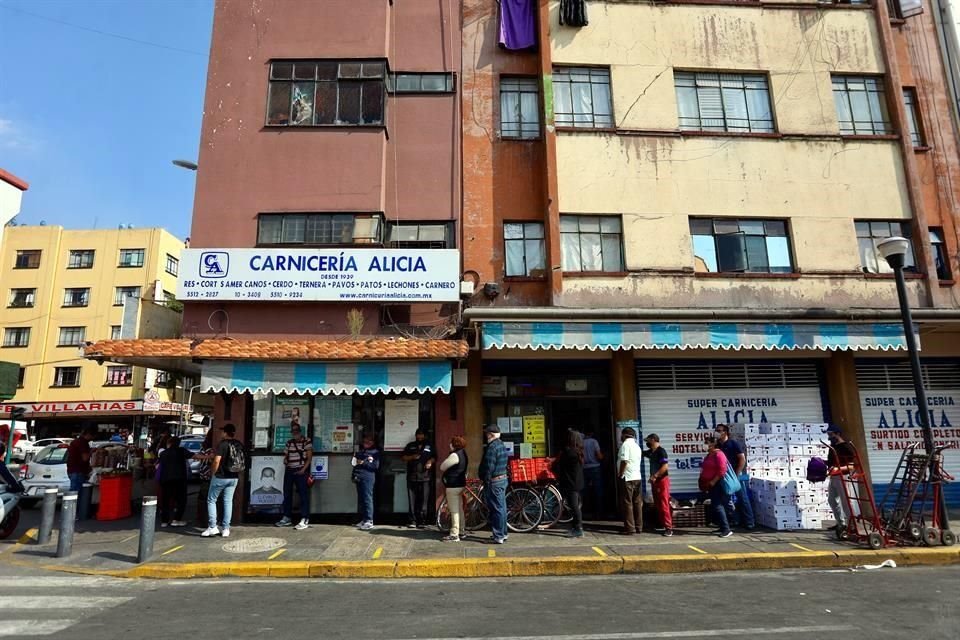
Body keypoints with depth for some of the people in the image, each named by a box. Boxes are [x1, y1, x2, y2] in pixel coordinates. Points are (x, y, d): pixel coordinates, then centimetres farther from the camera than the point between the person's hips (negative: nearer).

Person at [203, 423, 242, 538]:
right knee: (228, 502, 11)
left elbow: (216, 461, -21)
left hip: (220, 477, -5)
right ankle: (226, 529, 12)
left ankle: (212, 527, 5)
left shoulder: (223, 444, -14)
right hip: (234, 477, 5)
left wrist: (212, 473, -7)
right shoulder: (239, 445, 4)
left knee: (211, 500, 9)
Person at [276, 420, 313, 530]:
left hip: (301, 471, -6)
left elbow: (309, 458, -6)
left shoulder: (306, 441, -2)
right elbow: (285, 456, 20)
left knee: (303, 494, -7)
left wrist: (303, 469, -15)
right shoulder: (289, 442, 13)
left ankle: (304, 520, -8)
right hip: (289, 471, 6)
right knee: (287, 494, 10)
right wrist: (285, 462, -2)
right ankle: (287, 518, 23)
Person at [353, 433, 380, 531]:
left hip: (367, 477, -7)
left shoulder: (375, 452, 4)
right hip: (358, 477, 7)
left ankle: (369, 521, -11)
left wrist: (363, 463, -8)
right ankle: (363, 519, 13)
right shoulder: (360, 451, 24)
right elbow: (354, 461, 26)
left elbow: (376, 465, -5)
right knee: (360, 499, 7)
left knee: (367, 499, -10)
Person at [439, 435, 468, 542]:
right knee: (459, 509, 16)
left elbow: (442, 467, -13)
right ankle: (460, 530, 25)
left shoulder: (455, 455, -20)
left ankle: (454, 535, -3)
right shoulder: (463, 454, 11)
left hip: (453, 486, -10)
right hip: (460, 484, 10)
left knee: (454, 511, -6)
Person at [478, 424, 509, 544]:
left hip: (494, 481, -10)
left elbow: (489, 467, -23)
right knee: (502, 507, 16)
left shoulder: (492, 447, -19)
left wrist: (486, 480, -14)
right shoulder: (502, 445, 12)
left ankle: (498, 536, 1)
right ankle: (503, 533, 25)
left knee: (497, 508, -4)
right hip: (503, 479, 10)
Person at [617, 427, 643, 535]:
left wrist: (620, 474, -9)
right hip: (638, 477, 8)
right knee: (638, 503, 11)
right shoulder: (637, 446, 15)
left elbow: (624, 461, -19)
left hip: (628, 478, -8)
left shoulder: (626, 444, -10)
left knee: (628, 504, -3)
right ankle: (639, 527, 16)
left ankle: (630, 528, -2)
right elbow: (637, 460, 16)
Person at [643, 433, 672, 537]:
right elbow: (641, 453, 29)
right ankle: (662, 524, 20)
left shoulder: (661, 451, -14)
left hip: (662, 480, -9)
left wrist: (655, 476, -22)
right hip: (655, 481, 9)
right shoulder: (650, 452, 11)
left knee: (664, 504, -11)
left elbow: (665, 466, -22)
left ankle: (669, 527, -11)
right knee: (657, 504, 12)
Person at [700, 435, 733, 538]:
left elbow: (722, 471, -22)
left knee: (718, 506, -12)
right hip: (711, 485, 10)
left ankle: (726, 529, -10)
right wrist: (705, 483, 17)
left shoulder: (718, 454, -15)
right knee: (714, 506, 12)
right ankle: (722, 527, 19)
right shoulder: (710, 454, 14)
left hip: (717, 484, -10)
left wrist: (713, 481, -20)